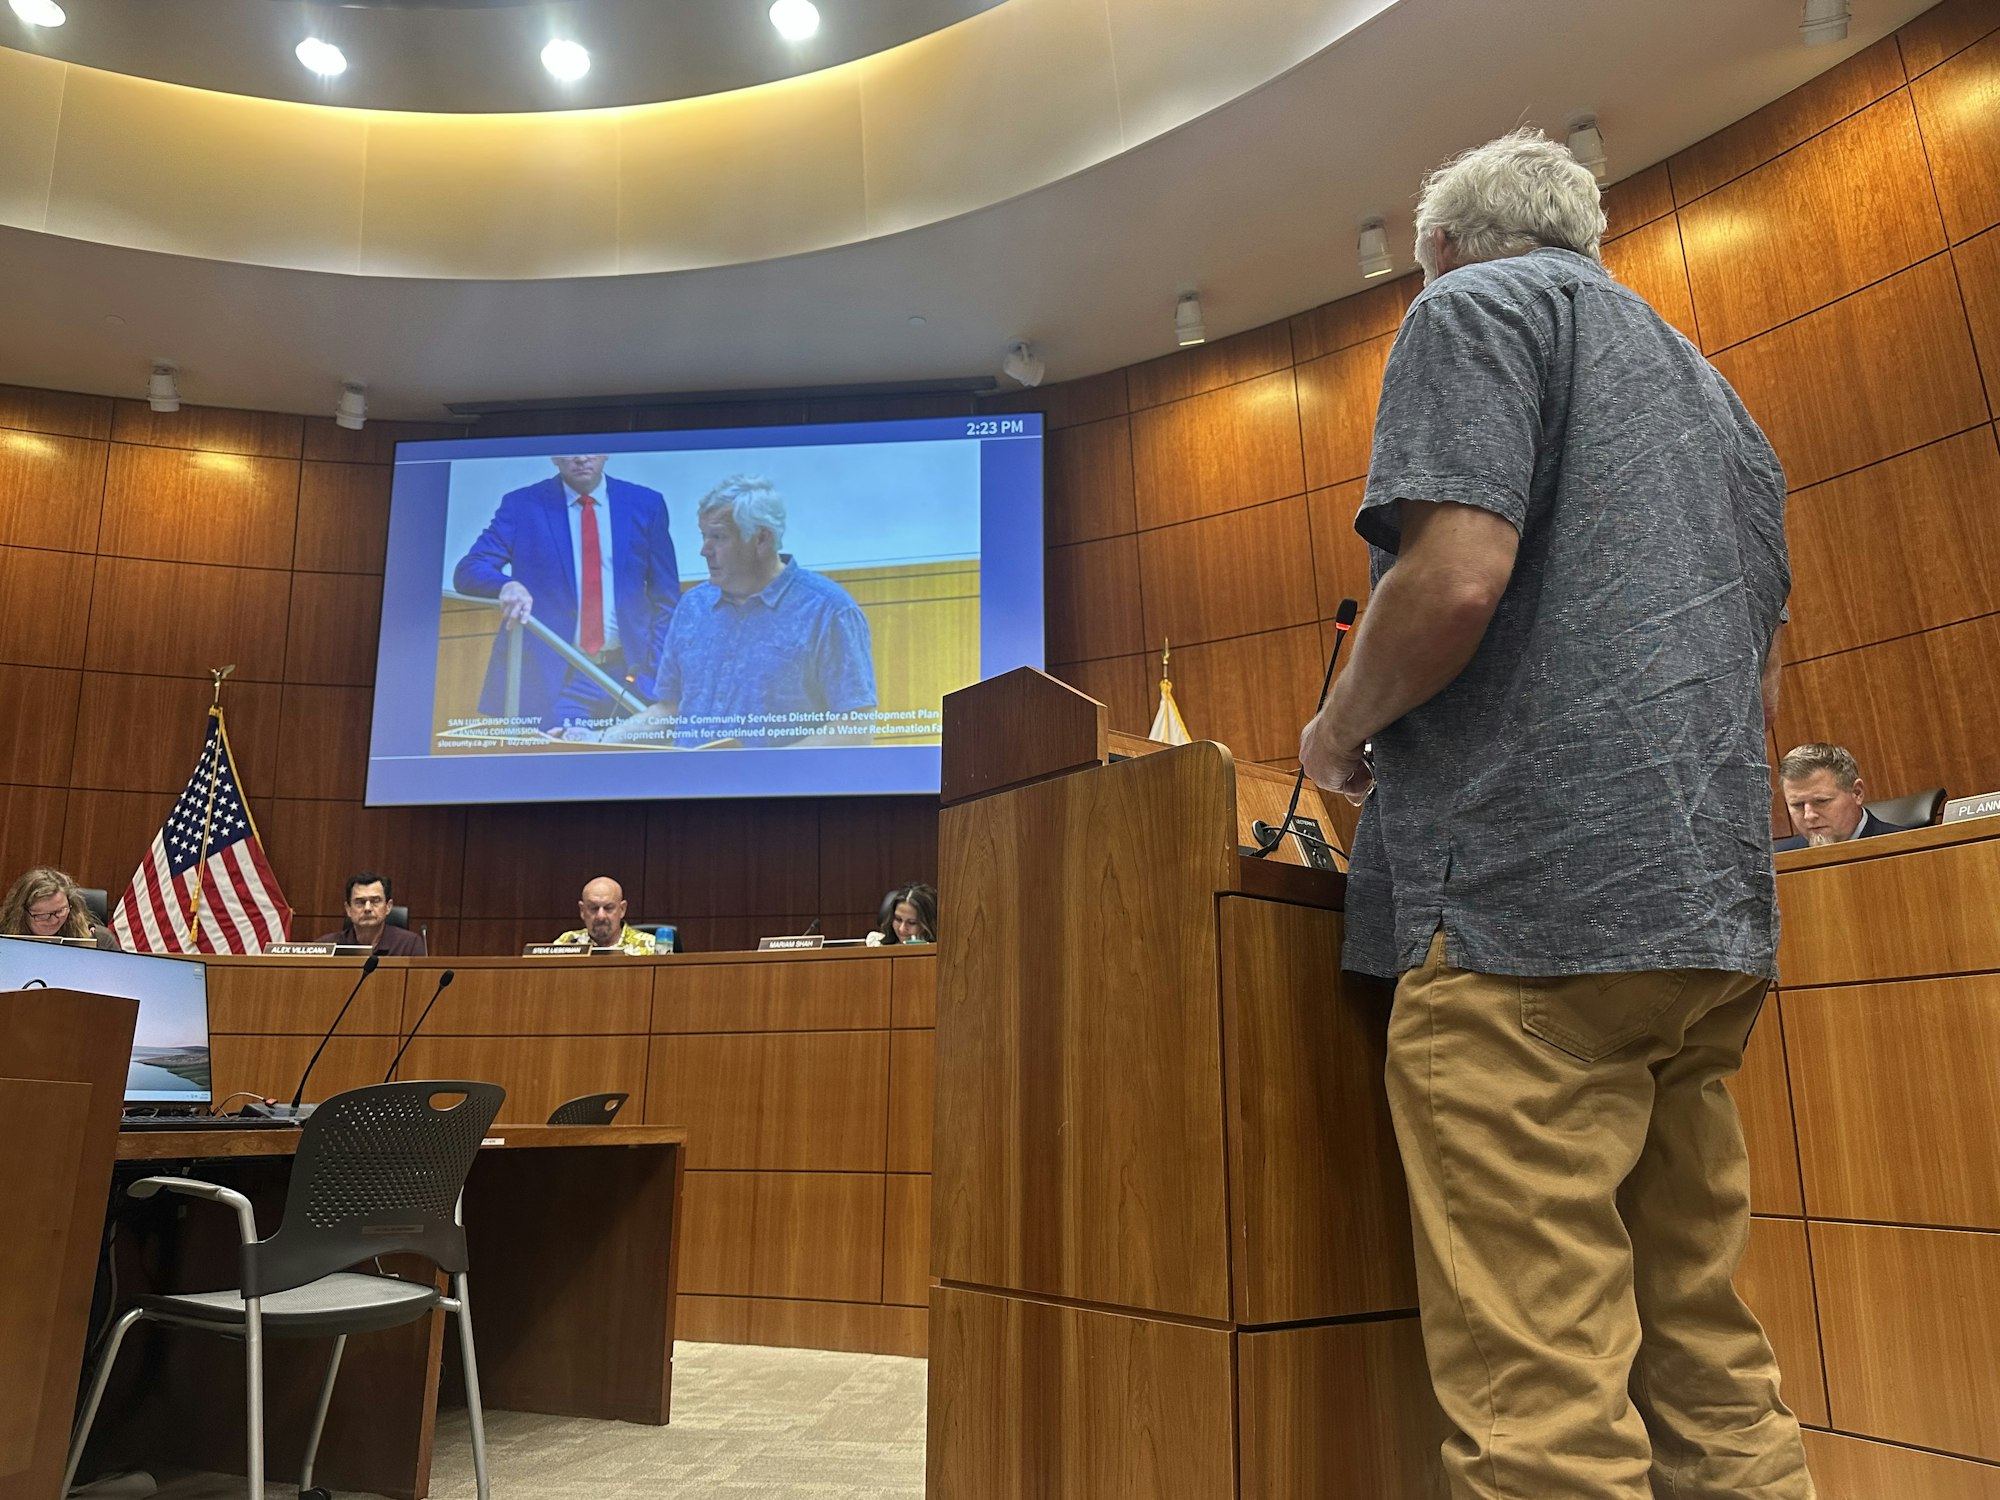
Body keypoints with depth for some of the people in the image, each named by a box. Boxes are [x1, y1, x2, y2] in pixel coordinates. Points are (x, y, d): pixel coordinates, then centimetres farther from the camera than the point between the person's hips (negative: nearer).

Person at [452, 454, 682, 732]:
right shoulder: (522, 506, 3)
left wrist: (658, 673, -4)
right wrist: (507, 585, -27)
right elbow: (467, 572, -4)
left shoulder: (646, 504, 6)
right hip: (552, 676, -1)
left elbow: (666, 601, 6)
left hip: (631, 676, 1)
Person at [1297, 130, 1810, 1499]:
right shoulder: (1706, 387, 28)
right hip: (1712, 917, 9)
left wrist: (1342, 735, 1)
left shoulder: (1475, 310, 3)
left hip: (1527, 904, -9)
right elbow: (1764, 687, 26)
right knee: (1709, 1370, 14)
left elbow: (1455, 578, -15)